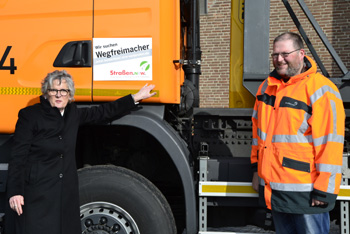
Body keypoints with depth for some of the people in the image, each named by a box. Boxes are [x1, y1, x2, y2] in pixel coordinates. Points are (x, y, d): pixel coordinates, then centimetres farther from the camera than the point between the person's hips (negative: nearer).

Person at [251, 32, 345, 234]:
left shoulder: (320, 90, -11)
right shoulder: (268, 86, 12)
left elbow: (330, 143, -14)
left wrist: (323, 190, -15)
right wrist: (257, 168, 19)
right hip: (272, 189, 7)